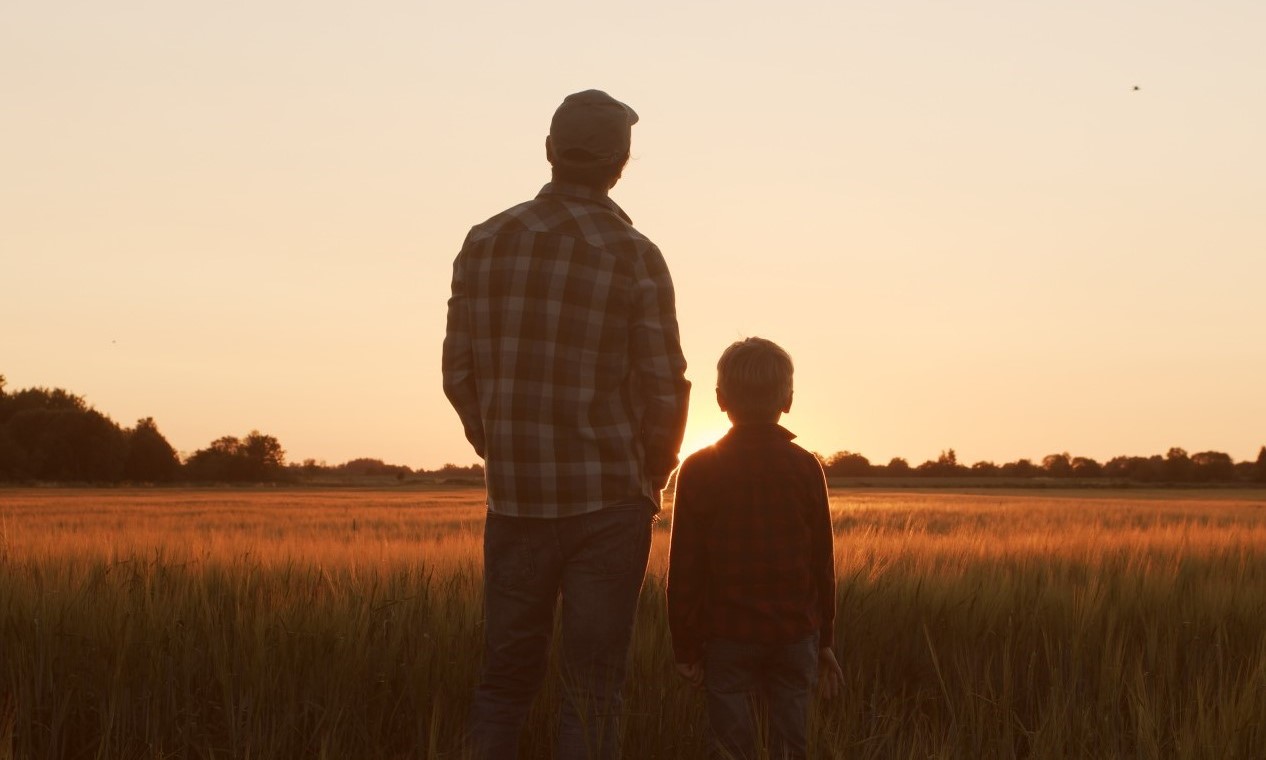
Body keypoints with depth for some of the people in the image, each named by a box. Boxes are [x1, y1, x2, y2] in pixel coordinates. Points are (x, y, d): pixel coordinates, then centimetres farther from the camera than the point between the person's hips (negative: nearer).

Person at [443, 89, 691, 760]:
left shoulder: (484, 244, 2)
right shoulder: (634, 257, -9)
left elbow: (459, 375, 6)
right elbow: (665, 389, -7)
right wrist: (651, 478, 10)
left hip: (514, 498, 3)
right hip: (608, 501, -3)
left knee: (506, 675, 13)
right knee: (591, 686, 3)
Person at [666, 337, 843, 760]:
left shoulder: (699, 470, -3)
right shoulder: (805, 467, 1)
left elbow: (685, 570, -4)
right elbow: (823, 562, 4)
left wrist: (686, 646, 3)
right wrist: (825, 640, 13)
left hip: (728, 634, -1)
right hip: (796, 633, 1)